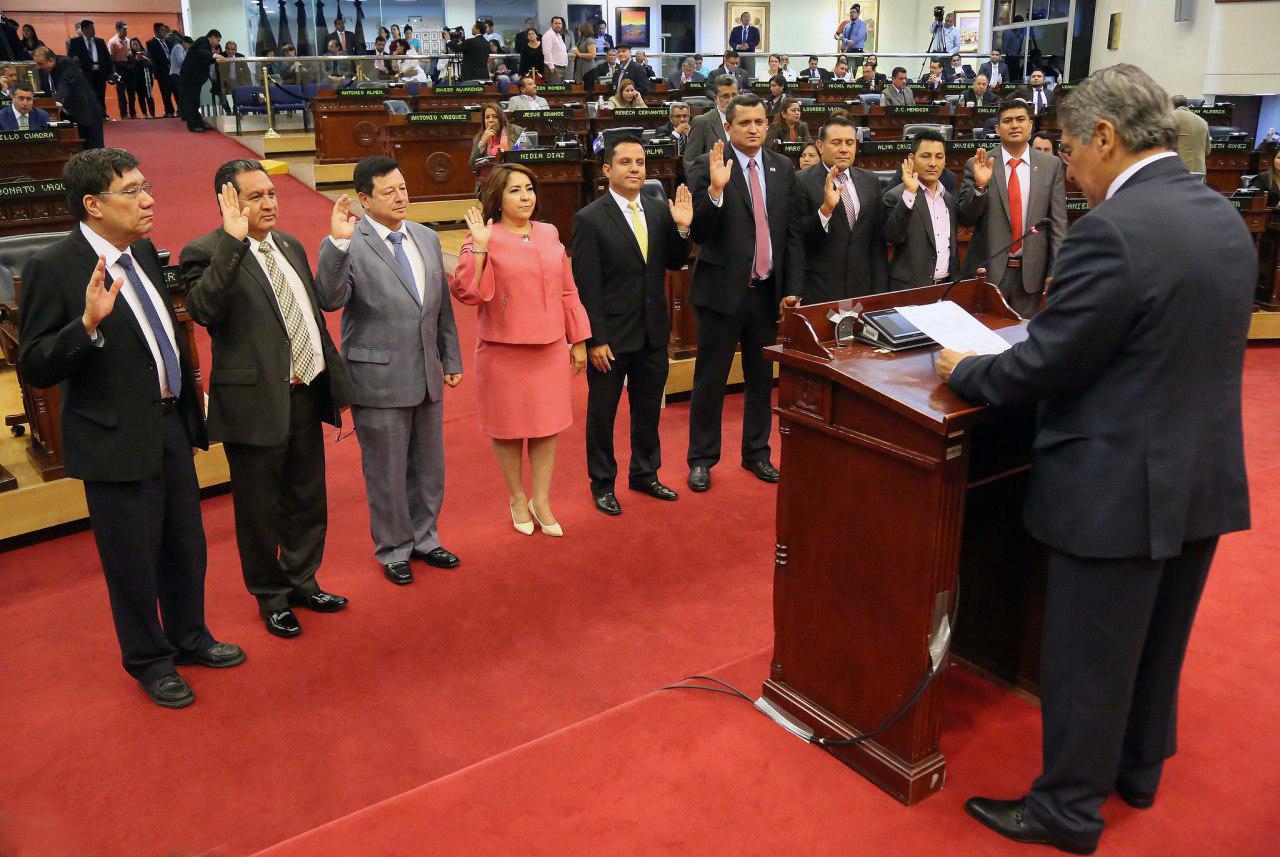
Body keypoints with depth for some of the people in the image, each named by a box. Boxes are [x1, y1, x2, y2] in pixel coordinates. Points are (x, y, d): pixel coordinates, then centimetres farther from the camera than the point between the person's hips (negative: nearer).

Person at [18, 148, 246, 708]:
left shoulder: (143, 252, 6)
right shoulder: (53, 267, -17)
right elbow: (35, 369, -18)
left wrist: (190, 404, 18)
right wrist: (88, 323, -33)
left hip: (171, 426, 7)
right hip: (118, 440, -7)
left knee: (186, 546, 20)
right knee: (134, 561, 10)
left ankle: (189, 638, 42)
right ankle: (150, 662, 31)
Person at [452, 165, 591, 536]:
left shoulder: (549, 234, 7)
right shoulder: (485, 239, -8)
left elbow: (568, 291, 11)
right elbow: (469, 294, -20)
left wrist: (578, 341, 12)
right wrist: (479, 246, -25)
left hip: (551, 349, 4)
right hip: (504, 351, -4)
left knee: (547, 425, 10)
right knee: (509, 428, 9)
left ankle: (541, 500, 25)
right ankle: (517, 499, 29)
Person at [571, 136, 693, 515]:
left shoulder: (660, 210, 3)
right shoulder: (589, 219, -12)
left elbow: (673, 263, 8)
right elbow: (586, 286, -13)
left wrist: (682, 229, -10)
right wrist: (595, 339, -16)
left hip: (654, 333, 5)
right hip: (611, 336, -5)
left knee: (649, 408, 18)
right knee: (602, 412, 10)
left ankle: (644, 474, 37)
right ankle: (602, 483, 27)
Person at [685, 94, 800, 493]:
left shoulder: (783, 168, 6)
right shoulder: (707, 167, -8)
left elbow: (792, 232, 8)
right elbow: (697, 232, -14)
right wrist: (715, 190, -29)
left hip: (767, 290, 4)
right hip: (722, 289, -4)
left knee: (762, 377, 15)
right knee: (710, 379, 6)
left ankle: (756, 452, 31)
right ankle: (701, 459, 20)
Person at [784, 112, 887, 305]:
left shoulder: (871, 181, 11)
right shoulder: (801, 182, -5)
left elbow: (878, 241, 12)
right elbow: (797, 240, -11)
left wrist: (880, 292, 8)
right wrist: (825, 208, -25)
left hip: (863, 290, 4)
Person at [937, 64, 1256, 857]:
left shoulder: (1114, 229, -23)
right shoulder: (1224, 216, 5)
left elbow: (1043, 365, -21)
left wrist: (964, 371, -2)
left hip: (1122, 487, -8)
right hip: (1206, 477, 9)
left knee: (1087, 658, 8)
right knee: (1159, 641, 24)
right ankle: (1138, 768, 43)